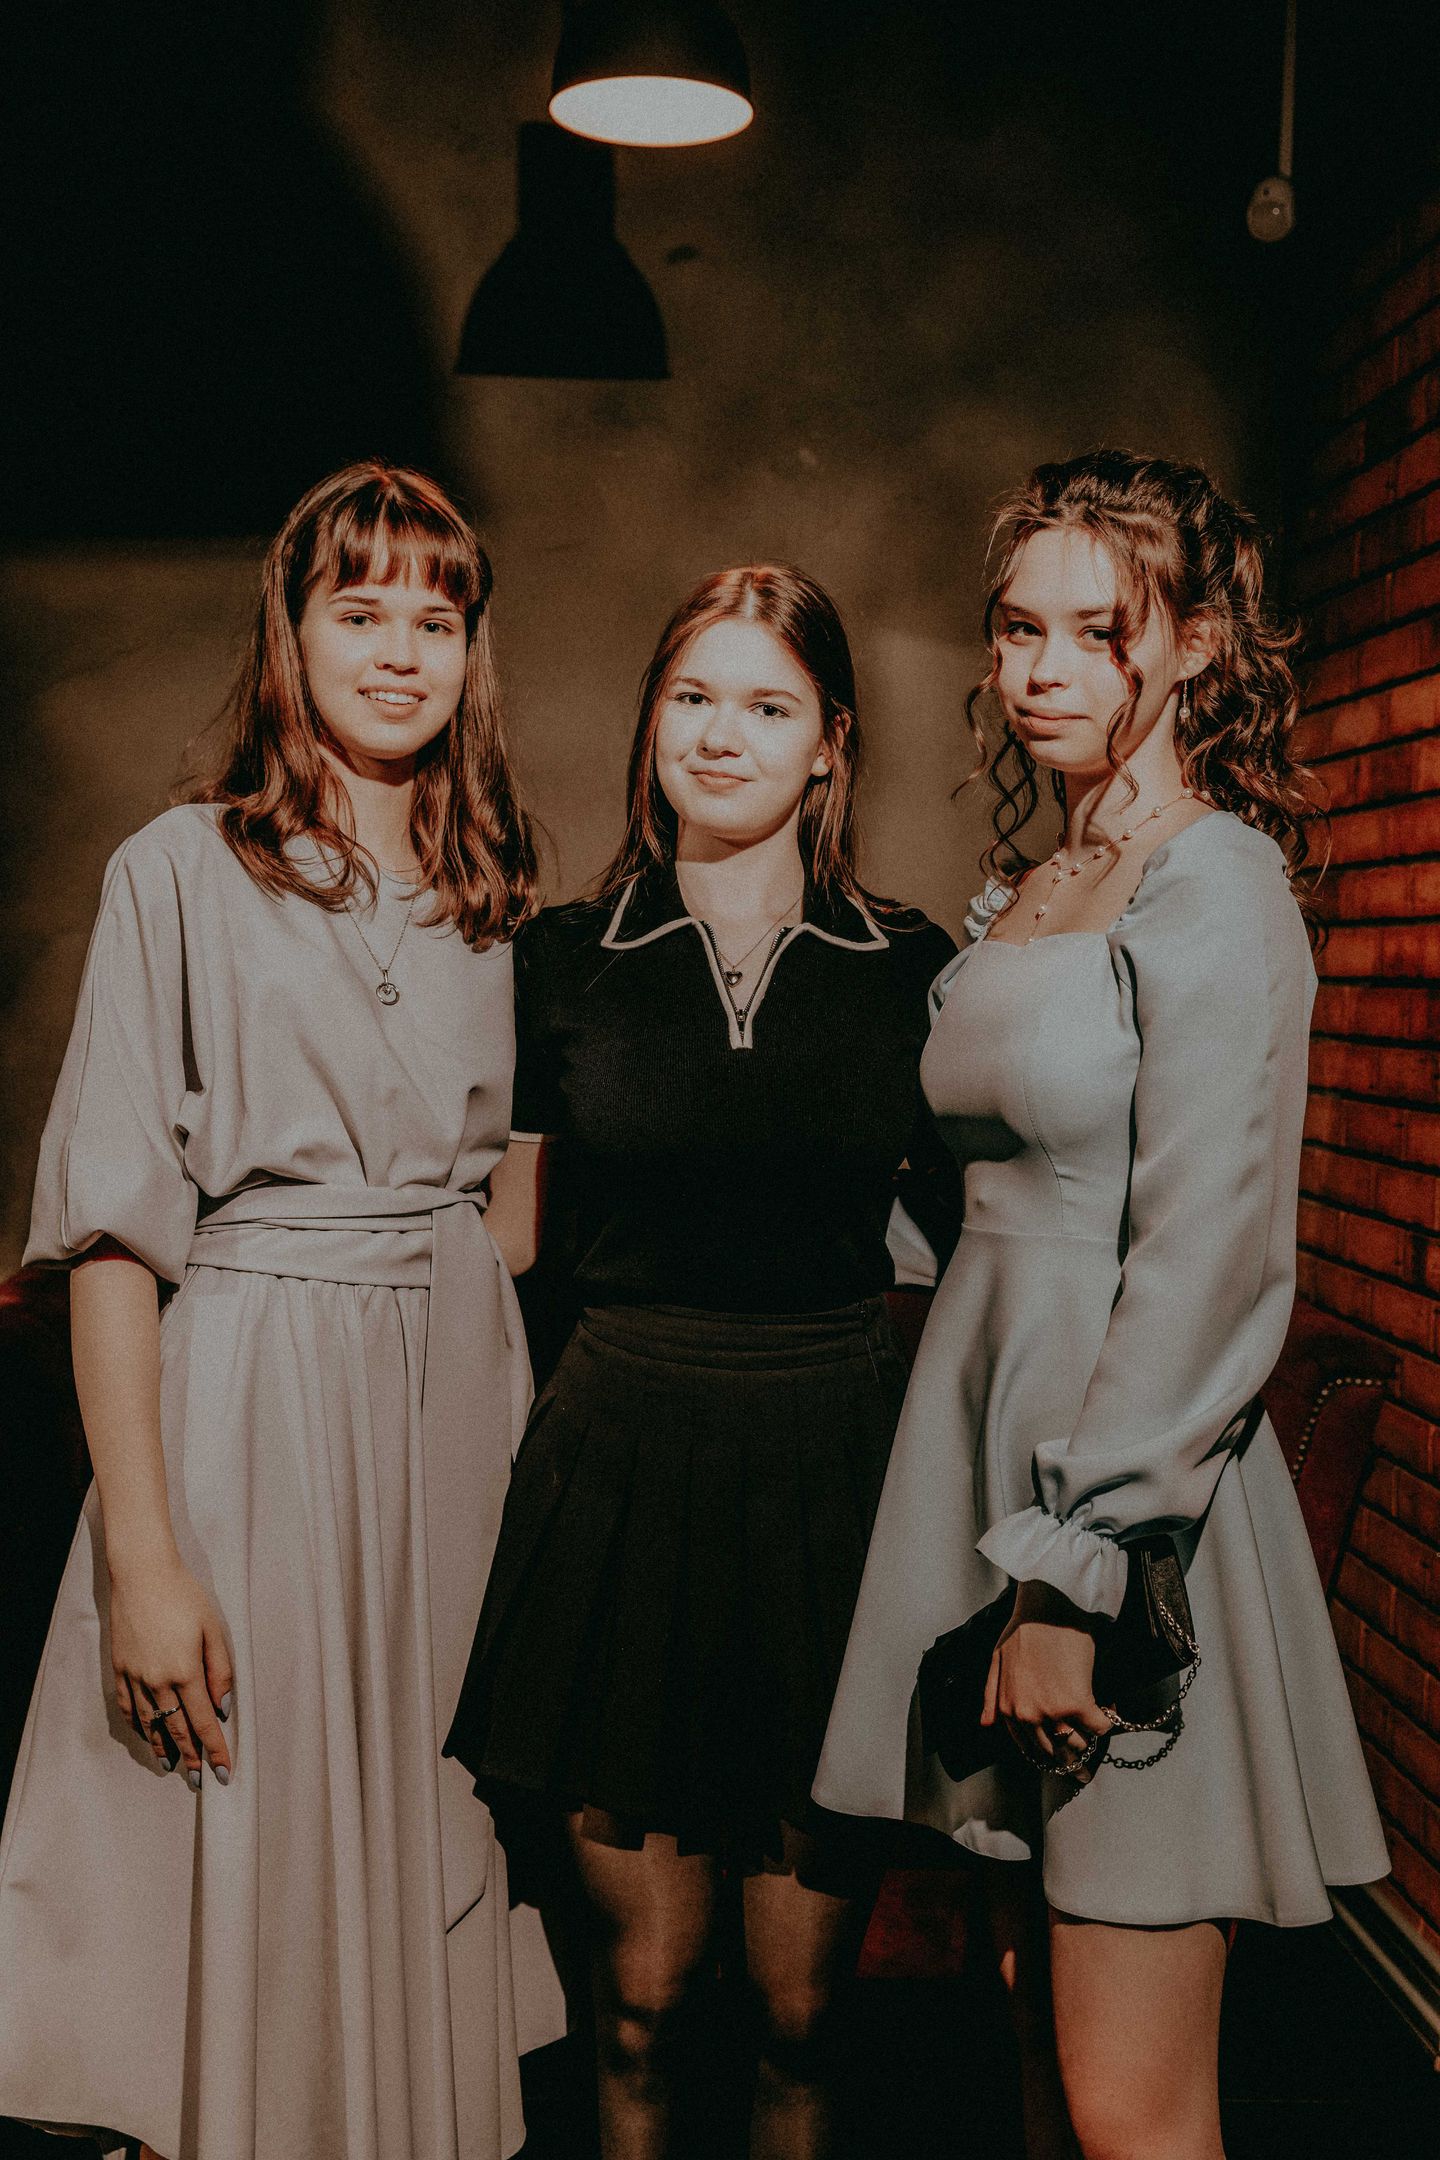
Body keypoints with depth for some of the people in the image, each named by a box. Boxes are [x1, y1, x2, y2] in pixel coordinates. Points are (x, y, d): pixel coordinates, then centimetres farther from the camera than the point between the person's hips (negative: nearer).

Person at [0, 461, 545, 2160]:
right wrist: (141, 1554, -15)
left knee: (423, 1864, 13)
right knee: (239, 1875, 4)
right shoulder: (184, 872, -5)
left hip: (455, 1391, 5)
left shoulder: (487, 893, 10)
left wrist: (525, 1439, 7)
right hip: (243, 1394, -4)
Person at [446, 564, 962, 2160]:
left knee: (801, 2001, 10)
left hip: (833, 1464, 0)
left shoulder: (906, 967, 4)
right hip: (620, 1464, 0)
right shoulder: (563, 960, 4)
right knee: (639, 1996, 8)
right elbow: (504, 1237, 8)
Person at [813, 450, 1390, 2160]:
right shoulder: (1023, 891, 15)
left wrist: (1072, 1574, -17)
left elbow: (1208, 1268, -17)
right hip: (995, 1427, 8)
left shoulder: (1212, 885, -10)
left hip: (1135, 1474, -8)